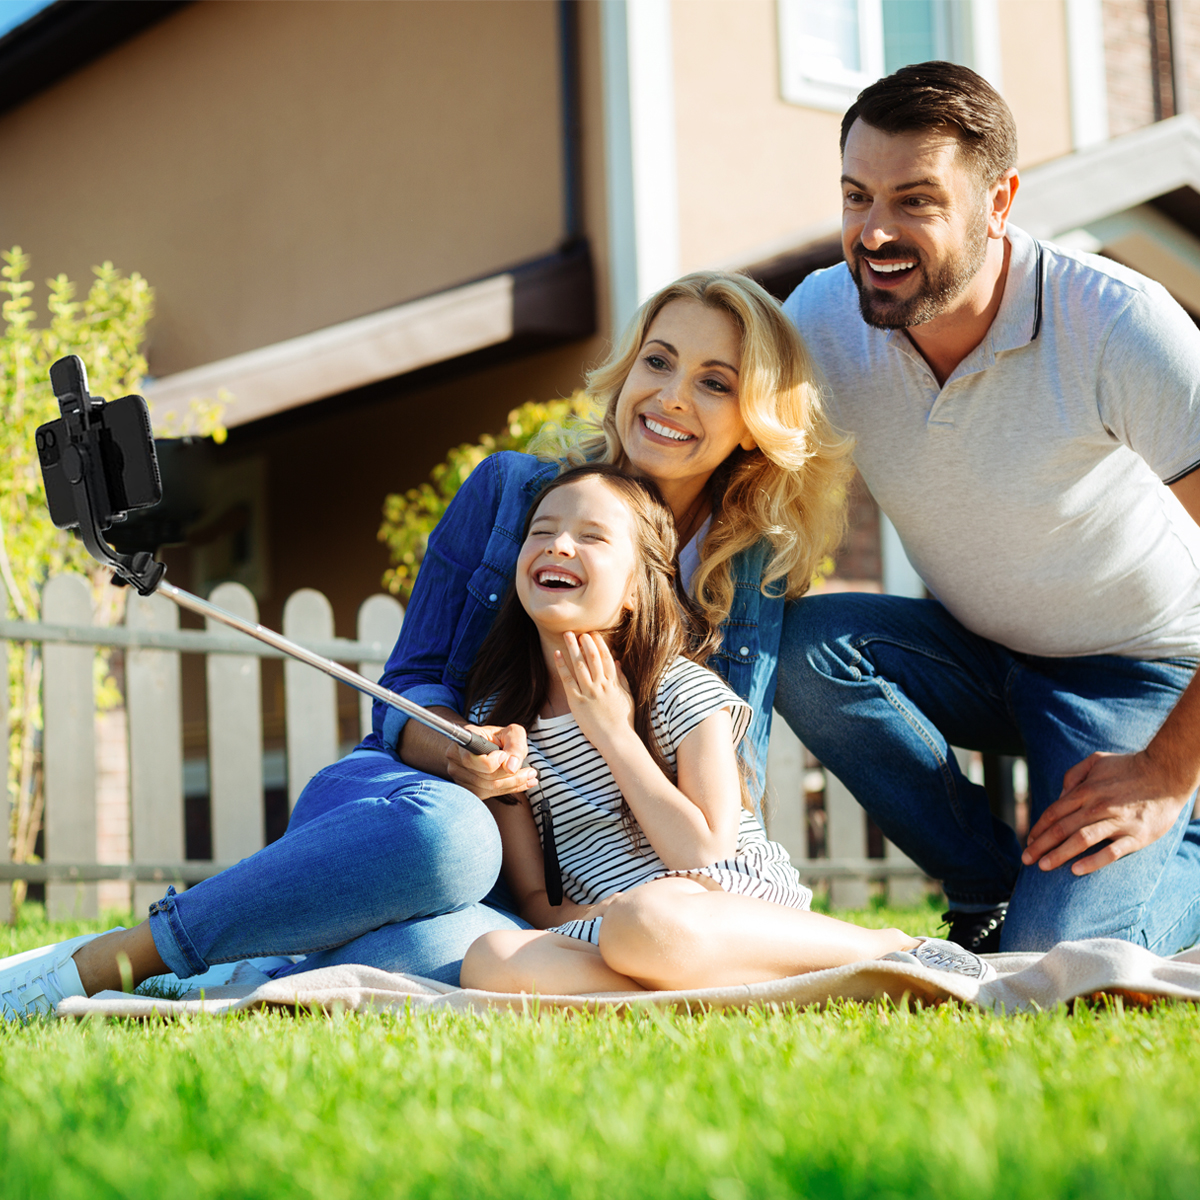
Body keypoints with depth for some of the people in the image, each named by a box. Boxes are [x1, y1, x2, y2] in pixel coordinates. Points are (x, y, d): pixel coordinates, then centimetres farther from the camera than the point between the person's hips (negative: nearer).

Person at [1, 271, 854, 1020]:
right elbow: (410, 687, 2)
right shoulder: (511, 489, 3)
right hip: (394, 803, 0)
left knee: (453, 954, -40)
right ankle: (104, 961, -29)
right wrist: (457, 752, -22)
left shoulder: (753, 577, 5)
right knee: (442, 828, -41)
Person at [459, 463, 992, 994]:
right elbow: (534, 900, 6)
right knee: (491, 960, -30)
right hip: (598, 922, 3)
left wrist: (615, 734, -9)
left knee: (647, 922, -40)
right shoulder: (498, 718, 8)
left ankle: (884, 947, -19)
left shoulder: (685, 692, -2)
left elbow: (708, 859, -11)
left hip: (744, 901, -3)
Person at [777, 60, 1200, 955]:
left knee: (1054, 964, -24)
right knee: (803, 647, -26)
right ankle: (989, 888, -4)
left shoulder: (1118, 326, -26)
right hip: (976, 653, 5)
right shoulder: (824, 318, -13)